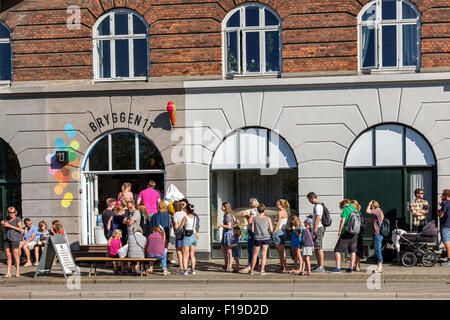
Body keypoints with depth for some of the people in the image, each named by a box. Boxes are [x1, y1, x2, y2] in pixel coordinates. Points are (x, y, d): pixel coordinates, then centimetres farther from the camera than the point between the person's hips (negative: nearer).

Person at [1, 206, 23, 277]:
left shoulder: (18, 219, 2)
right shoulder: (6, 220, 17)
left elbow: (20, 229, -7)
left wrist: (10, 226, -10)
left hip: (15, 239, -5)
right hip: (6, 239, 5)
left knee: (15, 255, -8)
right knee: (8, 255, 2)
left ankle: (17, 272, -5)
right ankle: (8, 272, 4)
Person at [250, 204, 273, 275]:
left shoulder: (255, 218, -2)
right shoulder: (268, 218, -2)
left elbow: (252, 230, -3)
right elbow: (271, 230, -2)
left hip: (257, 238, 0)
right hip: (266, 238, 0)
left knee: (255, 254, 11)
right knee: (264, 254, 4)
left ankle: (252, 270, 21)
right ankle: (262, 271, 2)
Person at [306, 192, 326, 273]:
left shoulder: (318, 206, -15)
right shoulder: (320, 205, 16)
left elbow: (317, 220, -20)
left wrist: (315, 231, -20)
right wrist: (312, 217, 13)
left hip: (318, 228, -10)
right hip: (318, 228, 10)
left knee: (319, 248, -8)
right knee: (315, 248, 15)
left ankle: (321, 267, -7)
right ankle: (319, 265, 21)